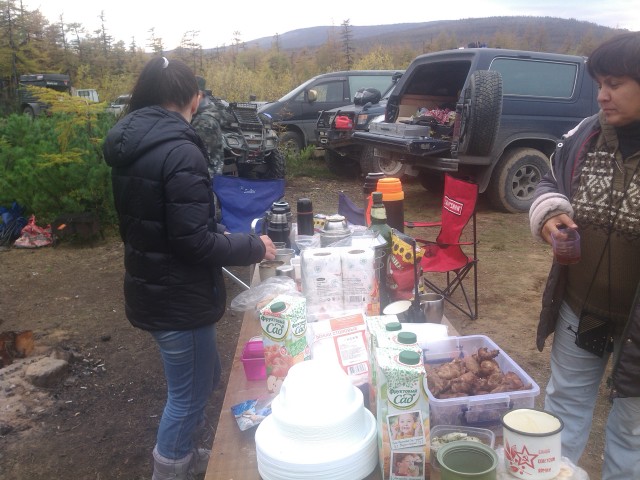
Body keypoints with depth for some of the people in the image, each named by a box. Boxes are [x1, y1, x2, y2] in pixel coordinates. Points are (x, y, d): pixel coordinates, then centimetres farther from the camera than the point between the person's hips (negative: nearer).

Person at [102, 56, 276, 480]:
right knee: (189, 393, 10)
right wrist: (252, 247, -11)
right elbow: (193, 241, -25)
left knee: (204, 376, 25)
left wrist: (218, 232, 17)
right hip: (178, 297, -9)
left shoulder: (129, 144, 6)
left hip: (150, 287, 9)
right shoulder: (180, 151, -23)